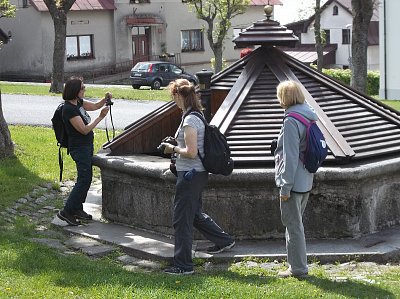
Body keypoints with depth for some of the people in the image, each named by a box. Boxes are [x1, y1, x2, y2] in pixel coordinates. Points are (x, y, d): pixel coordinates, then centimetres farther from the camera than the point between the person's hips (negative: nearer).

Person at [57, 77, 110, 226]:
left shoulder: (78, 102, 5)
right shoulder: (69, 109, -22)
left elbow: (95, 106, 17)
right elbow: (84, 129, -23)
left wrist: (105, 99, -2)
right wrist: (100, 117, -19)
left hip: (86, 145, 10)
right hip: (79, 148, -10)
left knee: (85, 179, 14)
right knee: (84, 180, -11)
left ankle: (77, 209, 22)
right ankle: (67, 211, -7)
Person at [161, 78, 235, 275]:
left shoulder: (190, 120, -20)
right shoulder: (197, 115, 11)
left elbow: (191, 152, -24)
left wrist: (173, 149, -10)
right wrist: (176, 147, 12)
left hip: (190, 174, -10)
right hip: (198, 173, 10)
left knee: (181, 220, -2)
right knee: (195, 214, 24)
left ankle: (183, 265, 5)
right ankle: (224, 240, 36)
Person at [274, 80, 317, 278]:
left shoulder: (291, 121, -18)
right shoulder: (310, 116, 10)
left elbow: (290, 156, -20)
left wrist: (285, 187, -15)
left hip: (293, 182, -9)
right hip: (306, 181, 9)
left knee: (293, 225, 1)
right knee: (296, 223, 19)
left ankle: (298, 268, 8)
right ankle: (298, 266, 26)